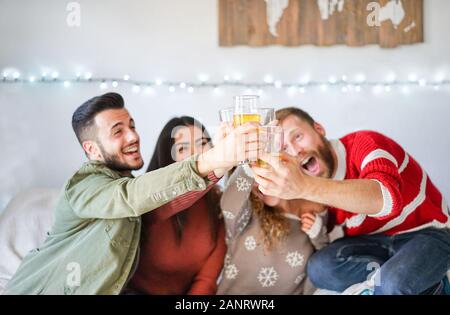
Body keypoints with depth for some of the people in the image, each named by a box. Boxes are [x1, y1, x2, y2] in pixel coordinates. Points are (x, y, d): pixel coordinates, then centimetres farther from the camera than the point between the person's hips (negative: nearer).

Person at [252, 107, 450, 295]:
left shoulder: (364, 143, -22)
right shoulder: (317, 186, -3)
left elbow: (387, 197, -44)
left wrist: (305, 187, -56)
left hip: (427, 233, -6)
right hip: (377, 241, 6)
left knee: (394, 283, -37)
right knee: (319, 268, -20)